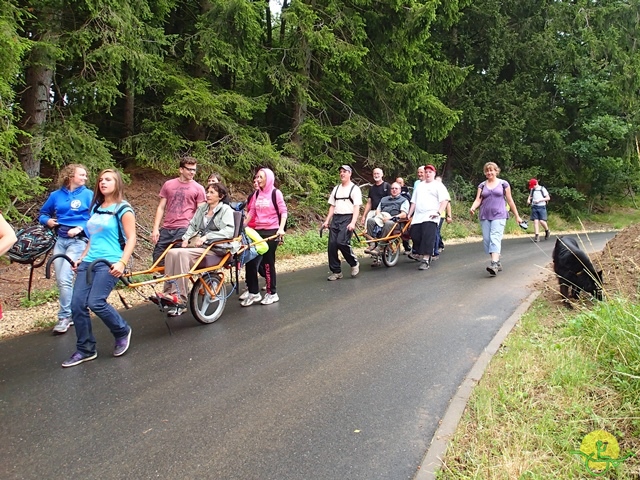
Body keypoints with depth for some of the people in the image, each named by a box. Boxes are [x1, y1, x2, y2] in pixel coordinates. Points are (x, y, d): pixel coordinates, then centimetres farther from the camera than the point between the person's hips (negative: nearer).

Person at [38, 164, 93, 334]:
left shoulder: (88, 194, -1)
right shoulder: (56, 195, 9)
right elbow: (43, 213, 19)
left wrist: (80, 228, -18)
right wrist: (47, 221, -2)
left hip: (78, 241, -5)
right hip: (60, 240, 5)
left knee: (65, 279, -13)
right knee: (60, 280, 7)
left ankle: (64, 317, -1)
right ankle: (72, 312, 23)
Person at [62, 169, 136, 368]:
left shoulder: (123, 209, -3)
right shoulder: (96, 207, 17)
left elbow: (131, 238, -9)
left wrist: (122, 262, -20)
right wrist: (81, 257, 18)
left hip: (109, 263, -7)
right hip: (88, 262, 7)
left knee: (96, 302, -19)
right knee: (77, 305, -1)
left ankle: (122, 331, 8)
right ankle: (85, 350, 13)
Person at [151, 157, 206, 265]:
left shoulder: (198, 188, 4)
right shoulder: (168, 185, 12)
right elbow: (161, 208, 13)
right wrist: (155, 229, 5)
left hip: (185, 229, -4)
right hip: (166, 229, 4)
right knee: (157, 258, 5)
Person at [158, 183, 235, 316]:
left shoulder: (226, 210, 2)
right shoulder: (202, 208, 22)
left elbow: (229, 231, -12)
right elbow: (192, 225, 20)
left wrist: (206, 237, -18)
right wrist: (186, 238, -2)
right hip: (198, 245, 6)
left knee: (182, 254, -30)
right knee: (171, 253, -22)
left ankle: (180, 300, -28)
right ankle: (169, 293, -24)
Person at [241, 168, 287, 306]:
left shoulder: (275, 193, -5)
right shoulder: (257, 194, 11)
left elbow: (283, 211, -9)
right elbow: (252, 211, 14)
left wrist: (281, 228, -22)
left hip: (272, 232, -5)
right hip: (258, 231, 5)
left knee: (268, 262, 0)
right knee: (250, 261, -1)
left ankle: (272, 293, 14)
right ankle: (253, 292, 10)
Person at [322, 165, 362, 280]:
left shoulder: (355, 189, 1)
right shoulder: (336, 189, 19)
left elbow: (357, 207, -7)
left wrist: (353, 223, -19)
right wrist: (327, 221, 9)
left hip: (348, 218, -6)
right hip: (336, 219, 6)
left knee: (342, 242, -22)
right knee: (332, 245, -2)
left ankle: (354, 263, 3)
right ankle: (336, 272, 9)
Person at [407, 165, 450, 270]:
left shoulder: (438, 185, 7)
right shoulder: (419, 185, 25)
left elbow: (445, 200, -4)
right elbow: (413, 202, 25)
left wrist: (438, 212, -17)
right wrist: (409, 215, 17)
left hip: (430, 217, -5)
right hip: (417, 217, 6)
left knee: (428, 238, -16)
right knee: (415, 236, 2)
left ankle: (425, 260, -17)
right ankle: (418, 254, 24)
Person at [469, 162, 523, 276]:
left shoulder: (503, 184, 4)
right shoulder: (482, 185, 11)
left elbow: (510, 200, 7)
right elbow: (478, 200, 2)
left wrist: (517, 216, 9)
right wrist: (473, 208, -20)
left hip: (499, 216, -4)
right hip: (485, 216, 4)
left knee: (495, 238, -19)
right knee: (487, 240, 1)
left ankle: (494, 265, -30)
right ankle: (498, 262, 15)